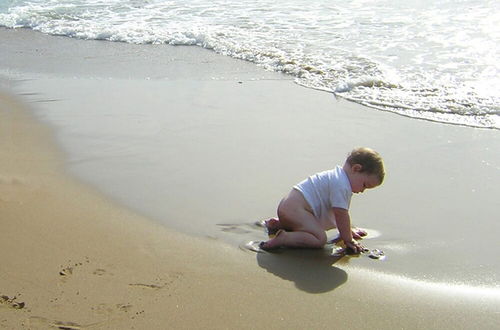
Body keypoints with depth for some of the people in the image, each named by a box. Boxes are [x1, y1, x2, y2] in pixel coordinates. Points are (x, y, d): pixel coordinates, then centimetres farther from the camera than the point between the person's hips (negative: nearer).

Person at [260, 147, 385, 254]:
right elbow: (341, 215, -16)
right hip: (295, 210, -11)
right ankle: (282, 238, -27)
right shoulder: (342, 186, -15)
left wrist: (348, 230, 35)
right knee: (320, 239, -22)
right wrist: (348, 240, -8)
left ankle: (278, 224, 23)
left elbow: (339, 213, 30)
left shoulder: (337, 176, 19)